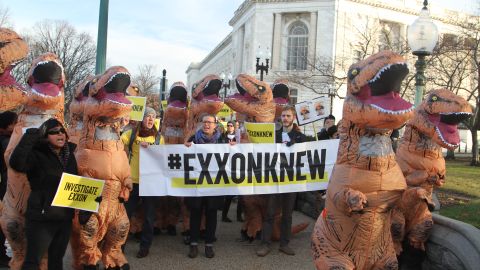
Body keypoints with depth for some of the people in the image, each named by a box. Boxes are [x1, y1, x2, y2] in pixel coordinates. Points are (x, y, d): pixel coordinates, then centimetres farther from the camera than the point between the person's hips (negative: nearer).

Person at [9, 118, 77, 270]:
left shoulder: (69, 155, 8)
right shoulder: (37, 155, -10)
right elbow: (16, 163, -31)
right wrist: (32, 135, -29)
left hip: (65, 218, 6)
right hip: (42, 218, -6)